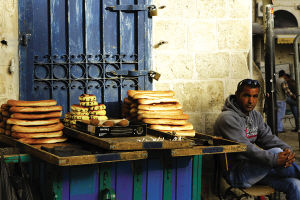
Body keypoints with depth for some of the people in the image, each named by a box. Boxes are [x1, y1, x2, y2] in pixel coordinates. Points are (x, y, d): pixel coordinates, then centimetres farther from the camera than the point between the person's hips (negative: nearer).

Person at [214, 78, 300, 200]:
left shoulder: (256, 116, 14)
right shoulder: (228, 118, -14)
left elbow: (268, 137, 2)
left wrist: (286, 149, -21)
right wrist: (274, 159, -34)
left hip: (255, 169, 8)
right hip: (235, 175, -8)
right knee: (276, 152, -26)